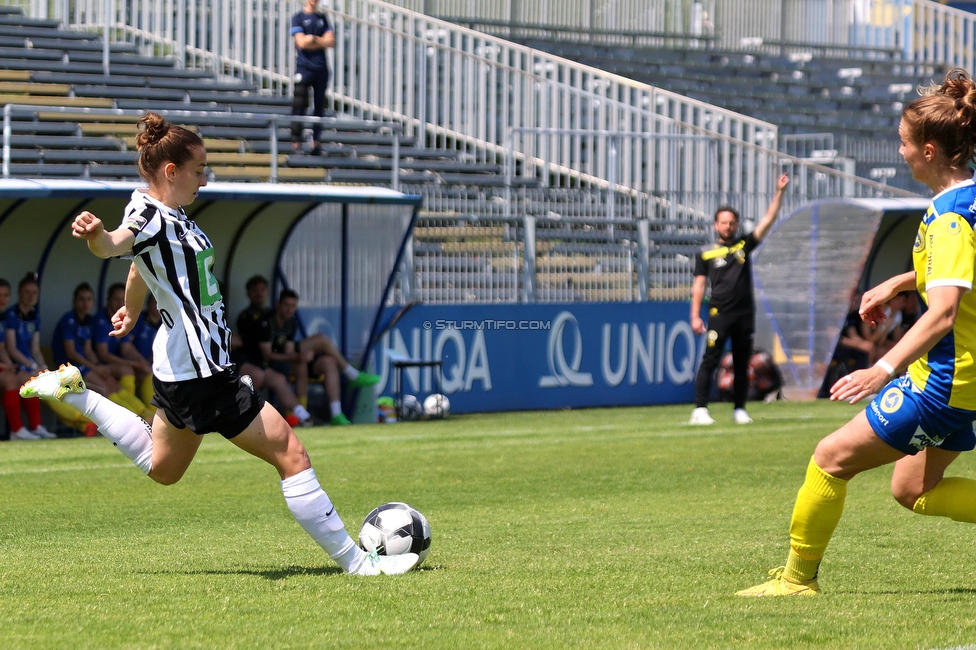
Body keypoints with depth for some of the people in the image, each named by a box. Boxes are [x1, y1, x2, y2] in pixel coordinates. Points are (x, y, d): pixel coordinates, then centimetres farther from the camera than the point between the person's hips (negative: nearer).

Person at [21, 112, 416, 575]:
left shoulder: (169, 215, 10)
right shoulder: (149, 214, -19)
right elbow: (116, 244, -41)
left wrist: (131, 309, 48)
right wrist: (95, 234, -65)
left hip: (182, 369, 11)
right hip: (199, 369, -11)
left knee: (161, 468, 30)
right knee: (291, 454, -7)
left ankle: (74, 394, 29)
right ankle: (355, 560, -3)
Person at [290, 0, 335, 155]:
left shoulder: (323, 19, 16)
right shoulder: (298, 18, 2)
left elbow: (331, 42, 4)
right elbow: (301, 43, -10)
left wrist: (313, 39, -7)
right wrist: (322, 41, 1)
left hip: (321, 68, 4)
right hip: (304, 67, -4)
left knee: (319, 106, 5)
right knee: (299, 106, -11)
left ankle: (316, 141, 11)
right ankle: (296, 142, -10)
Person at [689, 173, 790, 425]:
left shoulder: (744, 245, 11)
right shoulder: (706, 253, 7)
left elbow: (767, 220, 6)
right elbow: (699, 285, 5)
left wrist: (779, 193, -2)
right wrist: (695, 316, -3)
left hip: (745, 314, 3)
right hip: (719, 314, -3)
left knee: (742, 364, 7)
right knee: (710, 360, -10)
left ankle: (739, 409, 14)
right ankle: (700, 410, -13)